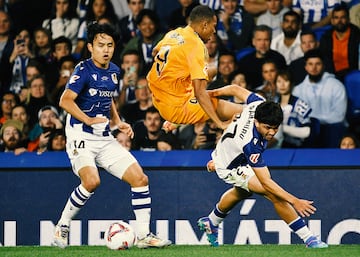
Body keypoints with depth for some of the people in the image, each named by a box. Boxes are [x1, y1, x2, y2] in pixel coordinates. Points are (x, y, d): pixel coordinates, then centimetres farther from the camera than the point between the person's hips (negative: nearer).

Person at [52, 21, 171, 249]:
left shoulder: (114, 71, 12)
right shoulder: (84, 70, -10)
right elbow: (66, 101, -19)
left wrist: (118, 123, 12)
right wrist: (89, 120, -28)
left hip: (105, 139, 7)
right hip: (81, 137, -7)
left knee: (140, 179, -3)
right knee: (92, 181, -29)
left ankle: (144, 235, 5)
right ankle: (62, 227, -8)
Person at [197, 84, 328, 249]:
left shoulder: (259, 104, -29)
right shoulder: (251, 145, -45)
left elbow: (236, 89, -8)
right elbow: (266, 183, -42)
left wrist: (214, 93, 11)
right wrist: (294, 201, -47)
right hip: (230, 169, -9)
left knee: (241, 193, 35)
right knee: (275, 194, -23)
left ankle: (211, 223, 59)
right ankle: (307, 238, -17)